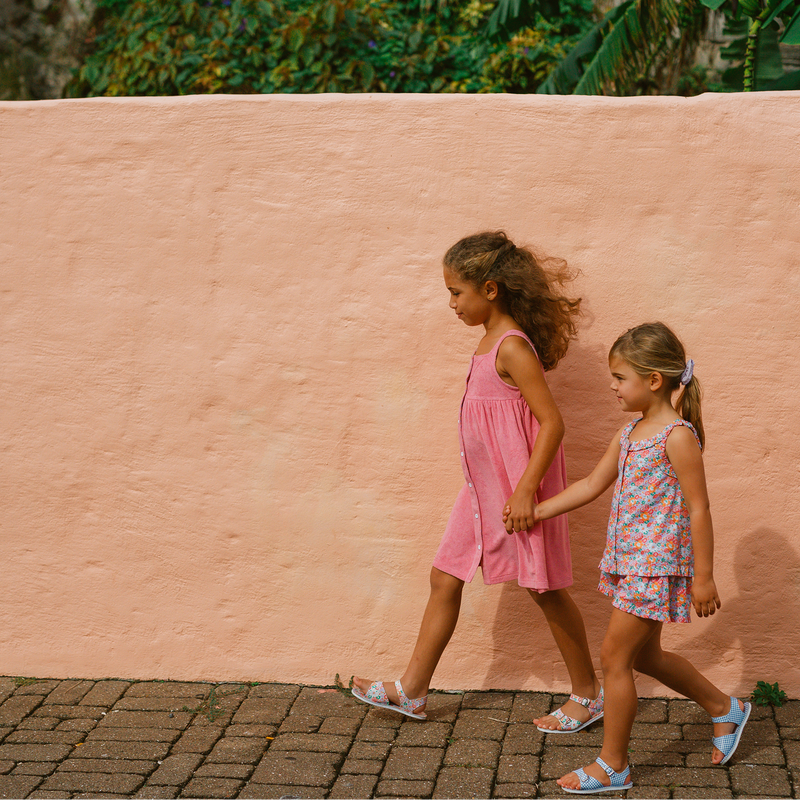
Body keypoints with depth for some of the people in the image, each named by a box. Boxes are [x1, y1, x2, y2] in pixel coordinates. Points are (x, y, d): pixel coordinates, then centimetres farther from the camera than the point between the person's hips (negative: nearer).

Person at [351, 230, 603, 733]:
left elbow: (552, 422, -23)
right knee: (445, 580, 12)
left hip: (516, 489, -10)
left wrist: (526, 491, -25)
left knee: (546, 590, 4)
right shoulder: (493, 339, 9)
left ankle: (588, 695, 20)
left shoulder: (512, 348, -20)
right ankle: (413, 690, 22)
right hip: (484, 488, 10)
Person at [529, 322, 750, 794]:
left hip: (657, 563, -9)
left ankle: (613, 765, 10)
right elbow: (593, 485, 18)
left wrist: (704, 577, -16)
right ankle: (725, 709, 37)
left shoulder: (678, 436, -17)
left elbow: (699, 510, -17)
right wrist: (536, 512, 17)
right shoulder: (630, 433, 9)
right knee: (645, 656, 18)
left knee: (616, 656, -4)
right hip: (630, 560, 9)